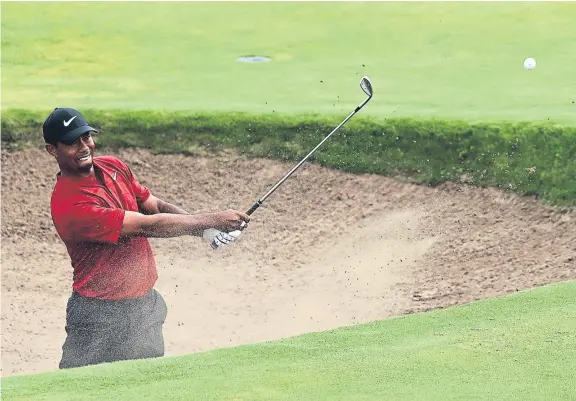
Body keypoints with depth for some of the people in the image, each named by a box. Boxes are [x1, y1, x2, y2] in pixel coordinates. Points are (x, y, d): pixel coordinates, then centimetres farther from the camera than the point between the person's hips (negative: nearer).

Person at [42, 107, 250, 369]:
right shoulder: (68, 205, -23)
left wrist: (206, 228, -12)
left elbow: (156, 206, 7)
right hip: (104, 315, -8)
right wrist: (212, 220, -20)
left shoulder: (114, 167, 4)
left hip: (147, 301, 8)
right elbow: (147, 226, -23)